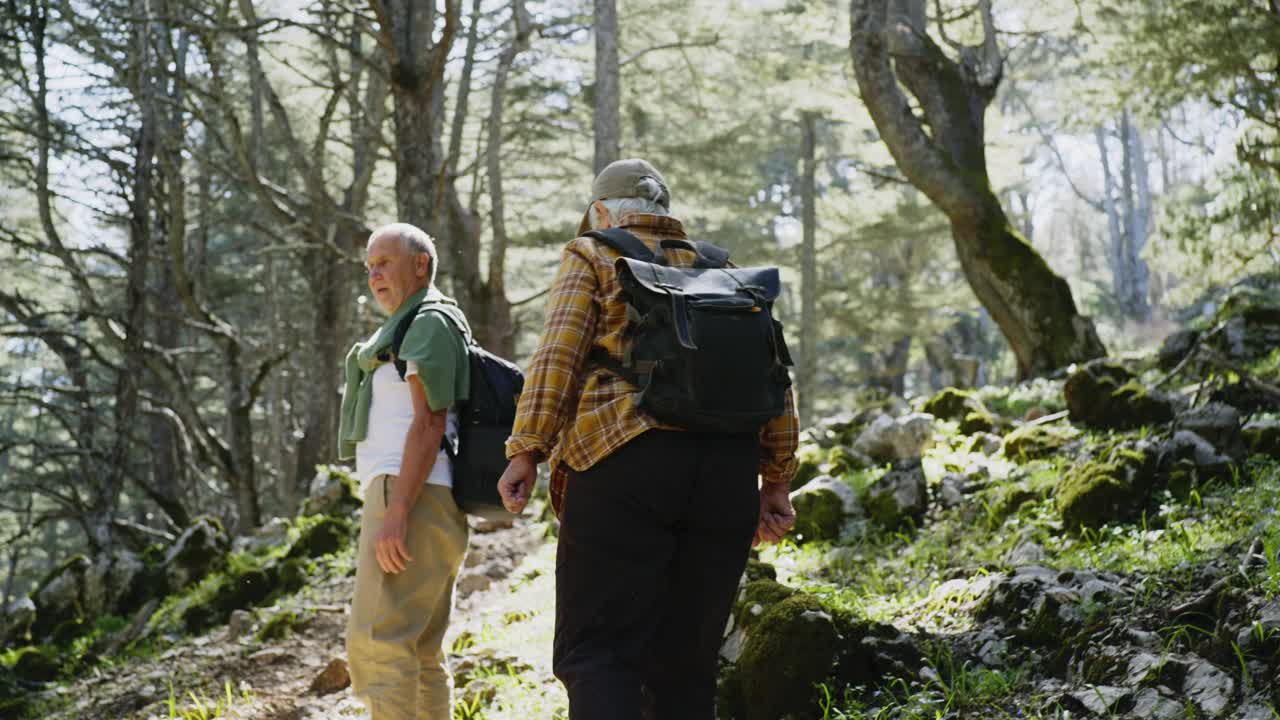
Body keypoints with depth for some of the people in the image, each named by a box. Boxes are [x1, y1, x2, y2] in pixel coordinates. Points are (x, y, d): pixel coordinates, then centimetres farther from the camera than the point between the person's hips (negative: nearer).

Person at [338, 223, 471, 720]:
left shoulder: (429, 324, -5)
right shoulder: (403, 331, 26)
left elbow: (429, 424, -15)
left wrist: (397, 512, -23)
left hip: (411, 498, -11)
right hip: (419, 507, 11)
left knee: (376, 643, -16)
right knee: (420, 653, 10)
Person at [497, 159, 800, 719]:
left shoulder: (592, 257, 12)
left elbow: (558, 354, -4)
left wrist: (526, 451, -7)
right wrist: (776, 478, 14)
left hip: (627, 461, -4)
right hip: (727, 468, 5)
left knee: (597, 651, -6)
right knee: (686, 661, 10)